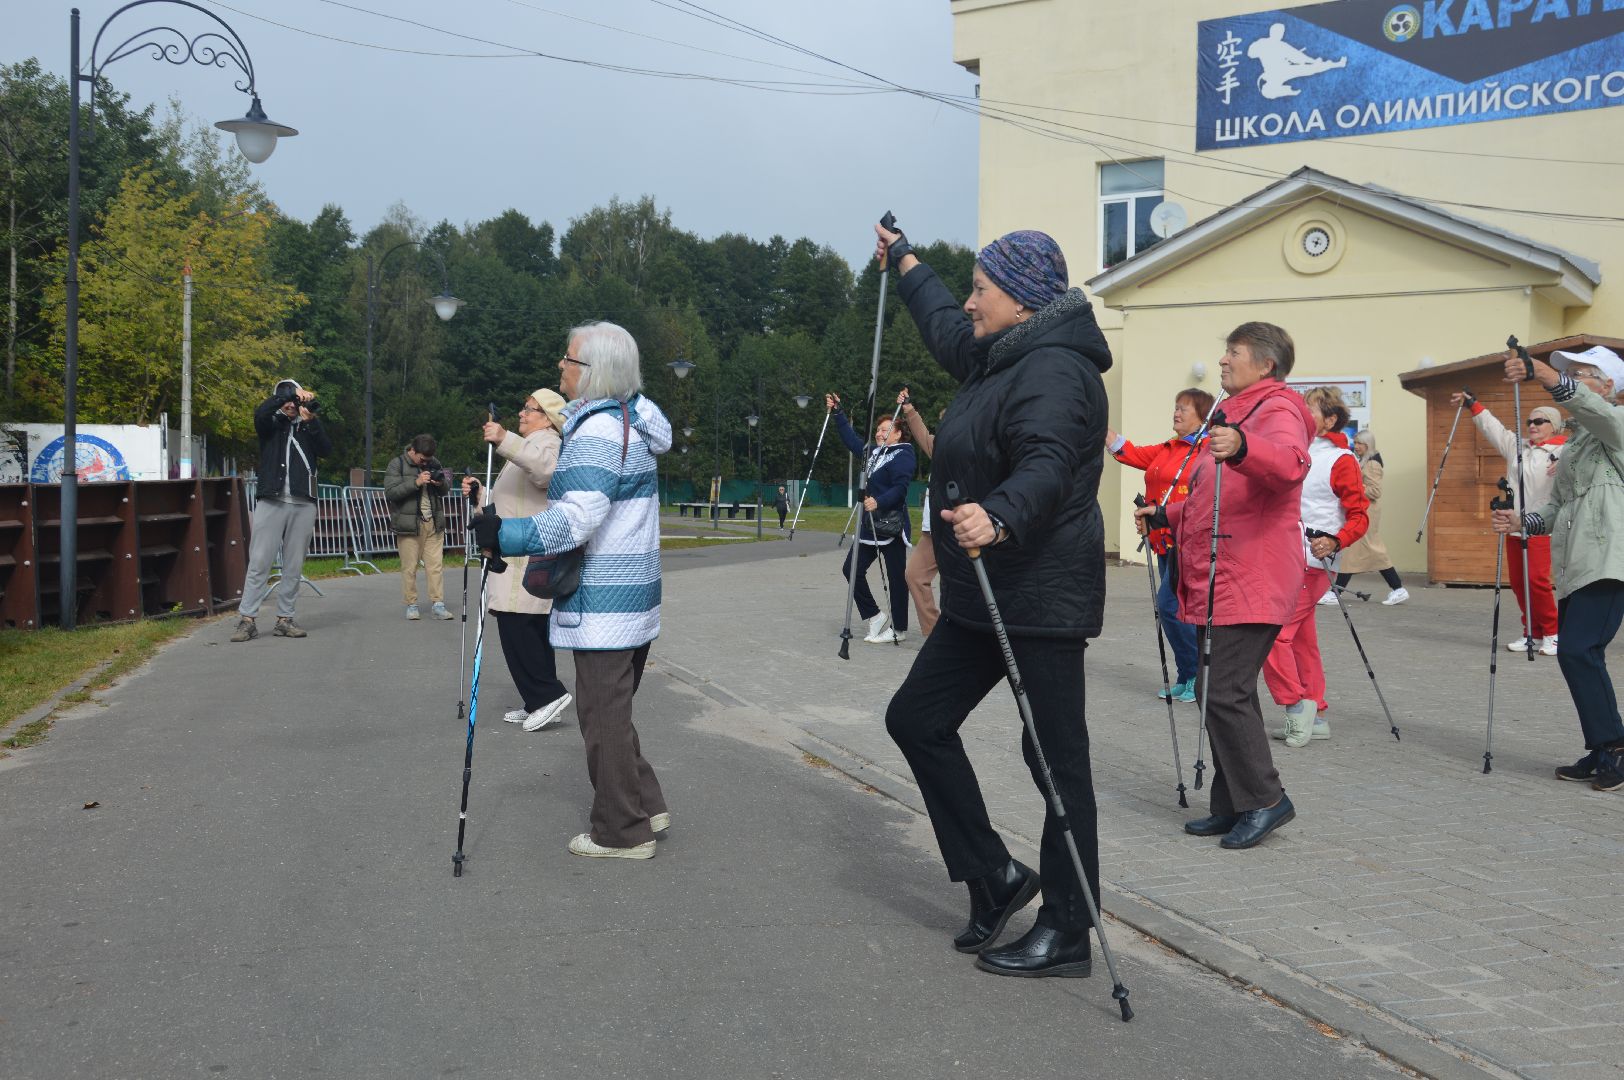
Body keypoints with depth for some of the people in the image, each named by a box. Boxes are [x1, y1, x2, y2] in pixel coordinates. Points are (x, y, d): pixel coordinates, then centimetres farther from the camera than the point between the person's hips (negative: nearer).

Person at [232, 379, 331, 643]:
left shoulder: (309, 425, 18)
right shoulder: (271, 423, 11)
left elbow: (326, 450, 1)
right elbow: (260, 413, -13)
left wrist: (310, 421, -9)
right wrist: (290, 392, -12)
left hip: (303, 504, 3)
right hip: (271, 502, -3)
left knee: (294, 566, 4)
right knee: (259, 562, -6)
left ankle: (285, 619, 9)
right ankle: (247, 619, -5)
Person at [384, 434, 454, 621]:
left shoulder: (433, 463, 12)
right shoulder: (397, 465, -2)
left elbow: (445, 491, 21)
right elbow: (390, 492, -13)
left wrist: (441, 484, -3)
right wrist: (416, 482, -21)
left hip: (433, 523, 4)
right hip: (409, 525, -4)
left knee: (436, 565, 0)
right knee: (409, 567, -1)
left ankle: (438, 605, 2)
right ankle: (411, 606, 8)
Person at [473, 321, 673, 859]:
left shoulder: (597, 431, -19)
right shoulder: (632, 421, 13)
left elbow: (577, 518, -28)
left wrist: (505, 534, -27)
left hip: (603, 604, -10)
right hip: (632, 593, 10)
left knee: (603, 715, 0)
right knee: (613, 709, 21)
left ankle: (622, 832, 9)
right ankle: (645, 806, 27)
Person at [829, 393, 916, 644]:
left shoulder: (902, 455, -9)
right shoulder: (873, 452, 15)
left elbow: (900, 488, -19)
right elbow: (851, 439, 24)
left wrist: (879, 502, -31)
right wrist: (837, 413, 20)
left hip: (892, 526, -9)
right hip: (870, 525, 9)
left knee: (895, 577, -1)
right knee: (851, 568, 5)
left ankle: (899, 628, 9)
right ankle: (875, 616, 15)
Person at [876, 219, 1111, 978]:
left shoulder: (1053, 372, -17)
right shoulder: (998, 357, 14)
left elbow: (1048, 466, -34)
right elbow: (942, 325, 36)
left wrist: (999, 516, -53)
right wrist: (903, 260, 48)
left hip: (1040, 595, -11)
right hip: (982, 596, 11)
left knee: (1056, 757, -4)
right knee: (917, 718, 13)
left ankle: (1067, 936, 5)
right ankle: (994, 877, 21)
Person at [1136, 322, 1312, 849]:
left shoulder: (1278, 410, -7)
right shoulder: (1234, 415, 25)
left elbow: (1291, 462, -33)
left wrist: (1242, 446, -50)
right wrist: (1166, 516, 25)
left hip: (1251, 584, -11)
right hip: (1215, 583, 11)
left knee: (1226, 692, -14)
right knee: (1216, 692, 11)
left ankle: (1265, 800, -2)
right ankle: (1233, 806, 18)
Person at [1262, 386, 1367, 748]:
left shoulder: (1341, 460, -7)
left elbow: (1359, 516, -10)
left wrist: (1335, 542, -25)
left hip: (1312, 562, -8)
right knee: (1301, 639, 10)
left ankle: (1296, 705, -4)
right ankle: (1313, 716, 17)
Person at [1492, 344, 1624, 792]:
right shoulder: (1575, 443, 25)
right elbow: (1557, 505, 24)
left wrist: (1543, 373, -42)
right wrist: (1523, 521, 4)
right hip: (1574, 567, 9)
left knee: (1578, 651, -19)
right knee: (1578, 655, 7)